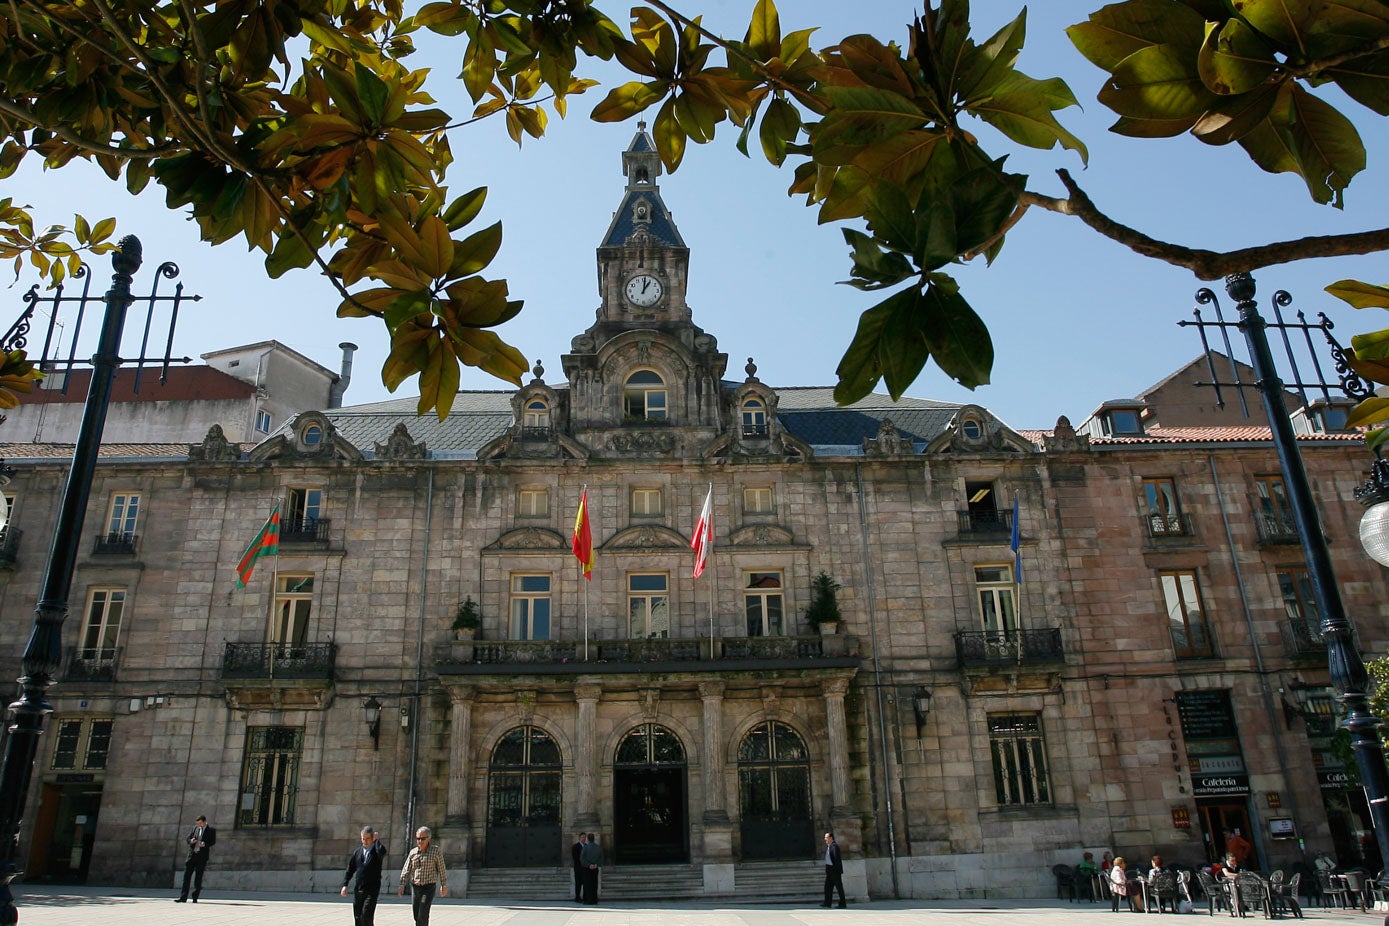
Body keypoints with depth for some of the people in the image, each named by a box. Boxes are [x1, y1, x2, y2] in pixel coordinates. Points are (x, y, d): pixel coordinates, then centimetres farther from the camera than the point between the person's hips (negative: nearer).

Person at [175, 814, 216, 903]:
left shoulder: (211, 830, 2)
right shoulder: (195, 828, 13)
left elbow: (213, 841, -2)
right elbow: (188, 838, 15)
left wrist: (205, 844, -20)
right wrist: (191, 841, -8)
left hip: (202, 855, -3)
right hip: (192, 854, 3)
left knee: (198, 877, 1)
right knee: (187, 875, 0)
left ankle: (195, 897, 8)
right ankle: (183, 897, 5)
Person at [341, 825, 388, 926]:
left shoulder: (376, 851, -4)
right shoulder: (357, 852, 11)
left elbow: (382, 851, -30)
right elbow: (350, 869, 14)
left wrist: (376, 840, -15)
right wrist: (345, 885, 4)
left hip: (372, 890, -5)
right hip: (357, 890, 5)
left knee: (366, 915, -14)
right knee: (357, 917, 8)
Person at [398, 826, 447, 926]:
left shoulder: (436, 850, -6)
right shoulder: (413, 852, 4)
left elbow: (441, 869, 1)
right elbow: (406, 869, 2)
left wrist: (444, 885, 5)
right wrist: (402, 885, -8)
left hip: (429, 887, -4)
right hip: (415, 887, 4)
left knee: (423, 915, -15)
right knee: (416, 915, 11)